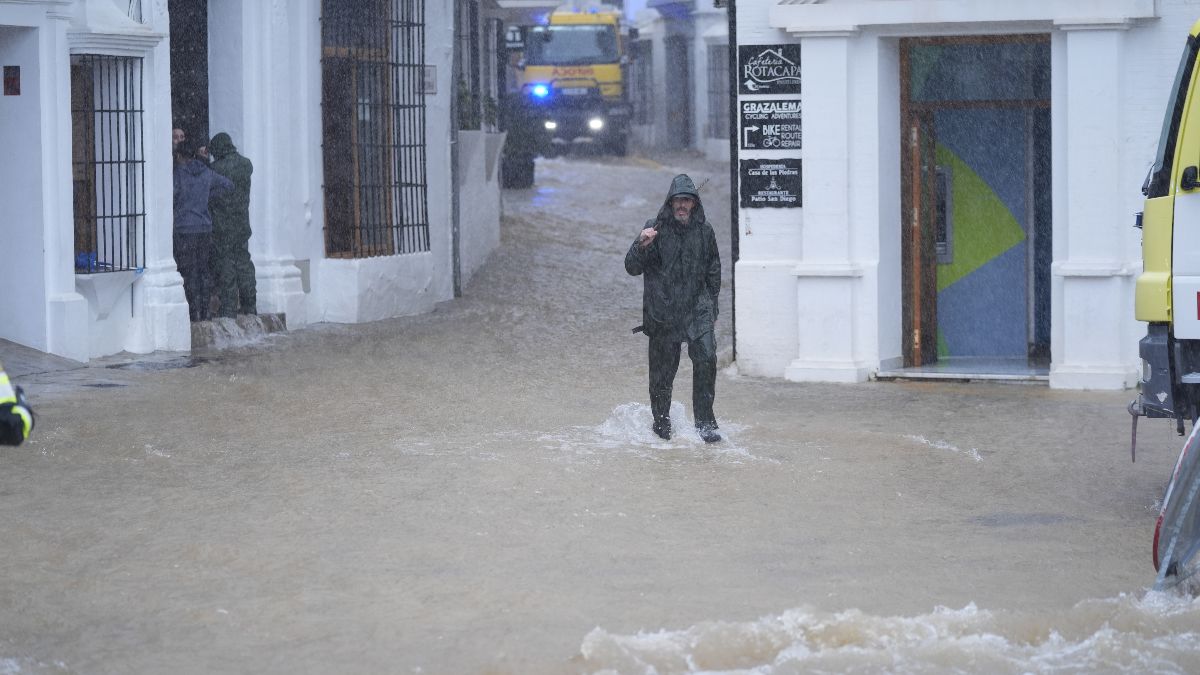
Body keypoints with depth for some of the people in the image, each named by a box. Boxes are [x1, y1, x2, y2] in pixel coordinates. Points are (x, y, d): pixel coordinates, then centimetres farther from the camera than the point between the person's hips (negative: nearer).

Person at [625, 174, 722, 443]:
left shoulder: (704, 231, 4)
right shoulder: (656, 229, -4)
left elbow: (713, 270, 16)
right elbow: (632, 268, -7)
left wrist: (712, 307, 16)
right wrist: (641, 245, -27)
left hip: (697, 309, 2)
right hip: (662, 309, -2)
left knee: (706, 358, -15)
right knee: (662, 370, 3)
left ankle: (705, 423, -8)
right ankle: (661, 423, 23)